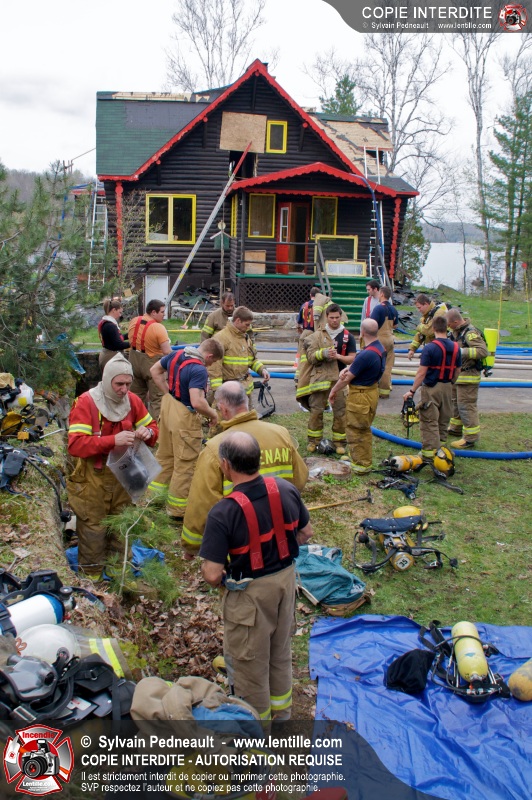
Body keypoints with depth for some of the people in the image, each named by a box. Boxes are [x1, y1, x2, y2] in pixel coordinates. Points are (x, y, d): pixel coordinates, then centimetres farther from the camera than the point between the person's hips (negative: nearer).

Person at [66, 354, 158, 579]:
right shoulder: (86, 403, -16)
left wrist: (148, 432, -16)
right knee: (93, 529, 4)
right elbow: (75, 445, -24)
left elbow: (153, 427, 10)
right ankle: (91, 576, 21)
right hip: (93, 479, -5)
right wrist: (113, 440, -33)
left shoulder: (132, 401, 1)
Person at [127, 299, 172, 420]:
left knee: (136, 396, 21)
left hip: (134, 361, 7)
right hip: (152, 364, -7)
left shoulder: (134, 321, 0)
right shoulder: (159, 328, -22)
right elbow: (167, 352, -25)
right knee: (157, 399, 0)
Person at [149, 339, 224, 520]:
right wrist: (213, 414, -15)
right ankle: (178, 509, 17)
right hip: (185, 417, -9)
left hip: (168, 407, 9)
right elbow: (197, 402, -33)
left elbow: (155, 371, 13)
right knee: (186, 464, 6)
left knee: (165, 455, 24)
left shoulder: (176, 354, 1)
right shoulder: (199, 370, -25)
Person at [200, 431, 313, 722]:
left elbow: (212, 575, -25)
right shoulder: (287, 490, -12)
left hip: (249, 593, -6)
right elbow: (305, 534, 3)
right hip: (286, 579, 6)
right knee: (280, 651, 28)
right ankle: (281, 712, 49)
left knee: (249, 661, 18)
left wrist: (223, 577, -3)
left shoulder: (223, 513, -29)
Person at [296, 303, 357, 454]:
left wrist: (338, 356, -14)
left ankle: (339, 441, 14)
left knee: (340, 411, 2)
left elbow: (352, 358, 3)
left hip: (339, 378, 0)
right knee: (316, 410, 2)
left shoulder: (348, 337, 5)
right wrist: (323, 353, -20)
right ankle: (314, 440, 15)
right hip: (320, 377, 0)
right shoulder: (318, 335, 5)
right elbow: (310, 356, -2)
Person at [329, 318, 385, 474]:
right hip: (372, 390, 10)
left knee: (355, 430, 4)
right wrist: (346, 369, -10)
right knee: (364, 429, 21)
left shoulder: (366, 354, -28)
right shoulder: (380, 348, 2)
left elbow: (347, 378, -18)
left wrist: (333, 391, -3)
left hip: (360, 396, -10)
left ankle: (361, 464, 12)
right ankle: (357, 457, 34)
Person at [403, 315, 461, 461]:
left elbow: (422, 372, -18)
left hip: (431, 389, -6)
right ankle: (440, 449, 28)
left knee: (429, 422, 1)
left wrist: (412, 391, -12)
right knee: (443, 421, 17)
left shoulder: (430, 348, -17)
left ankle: (429, 453, 3)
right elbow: (457, 371, 9)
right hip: (447, 388, 6)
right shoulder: (455, 347, 1)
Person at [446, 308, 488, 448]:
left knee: (466, 406, -8)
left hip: (468, 376, -10)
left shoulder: (471, 333, -22)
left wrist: (462, 351, -33)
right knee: (455, 402, 22)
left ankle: (471, 437, -2)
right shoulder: (456, 331, 7)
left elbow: (483, 351, -30)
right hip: (457, 374, 10)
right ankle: (456, 428, 39)